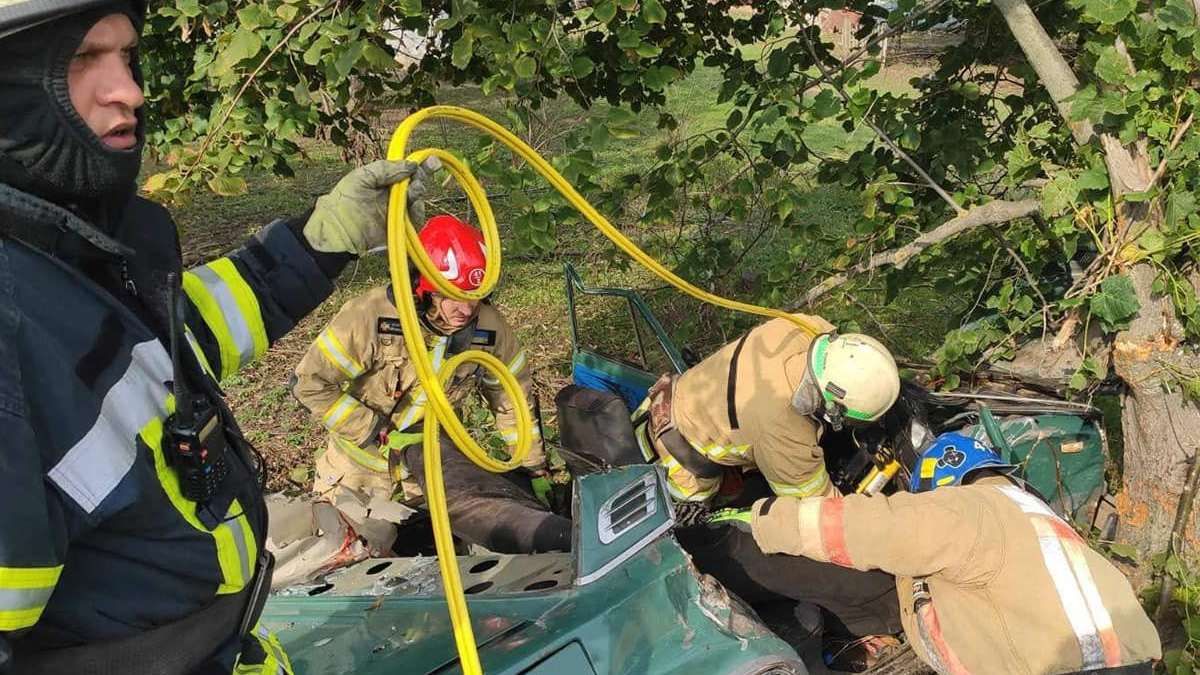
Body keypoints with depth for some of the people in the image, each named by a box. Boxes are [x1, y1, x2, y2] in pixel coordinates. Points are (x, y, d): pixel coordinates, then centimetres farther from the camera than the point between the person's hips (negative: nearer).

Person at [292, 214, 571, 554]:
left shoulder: (490, 327, -17)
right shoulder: (371, 316, -30)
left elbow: (513, 401, -3)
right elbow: (311, 381, -23)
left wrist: (536, 472, -2)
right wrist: (375, 432, -23)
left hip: (434, 449, 2)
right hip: (365, 449, -2)